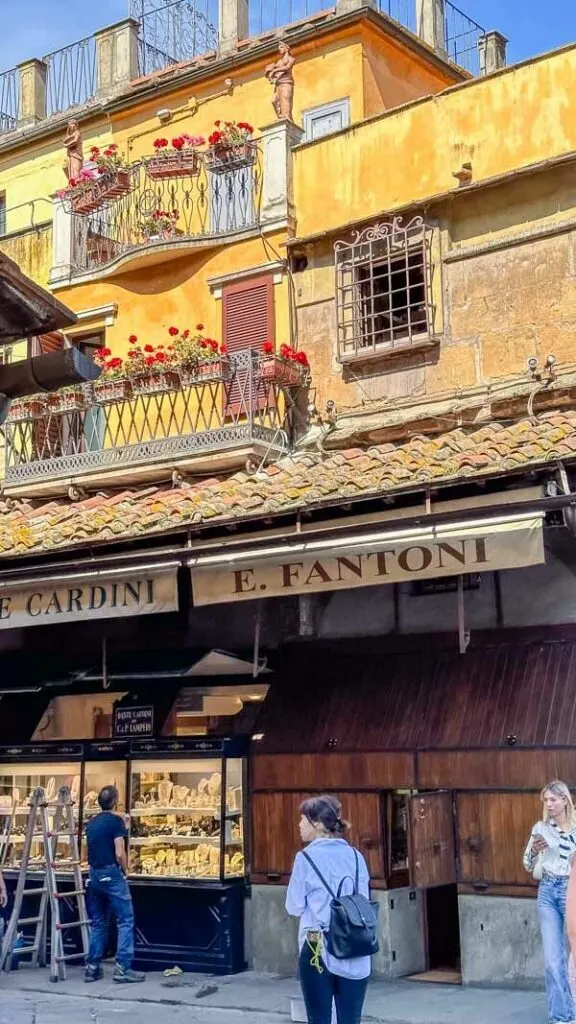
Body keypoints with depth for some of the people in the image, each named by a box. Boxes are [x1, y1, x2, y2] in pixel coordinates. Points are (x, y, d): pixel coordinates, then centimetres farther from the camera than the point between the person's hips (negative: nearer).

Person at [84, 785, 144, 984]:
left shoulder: (91, 823, 12)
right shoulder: (115, 821, -10)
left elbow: (91, 850, 16)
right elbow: (119, 853, -15)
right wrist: (124, 871, 0)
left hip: (94, 874, 7)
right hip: (111, 874, -7)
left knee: (98, 922, 14)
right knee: (125, 920, -3)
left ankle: (92, 967, 13)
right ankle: (122, 967, -9)